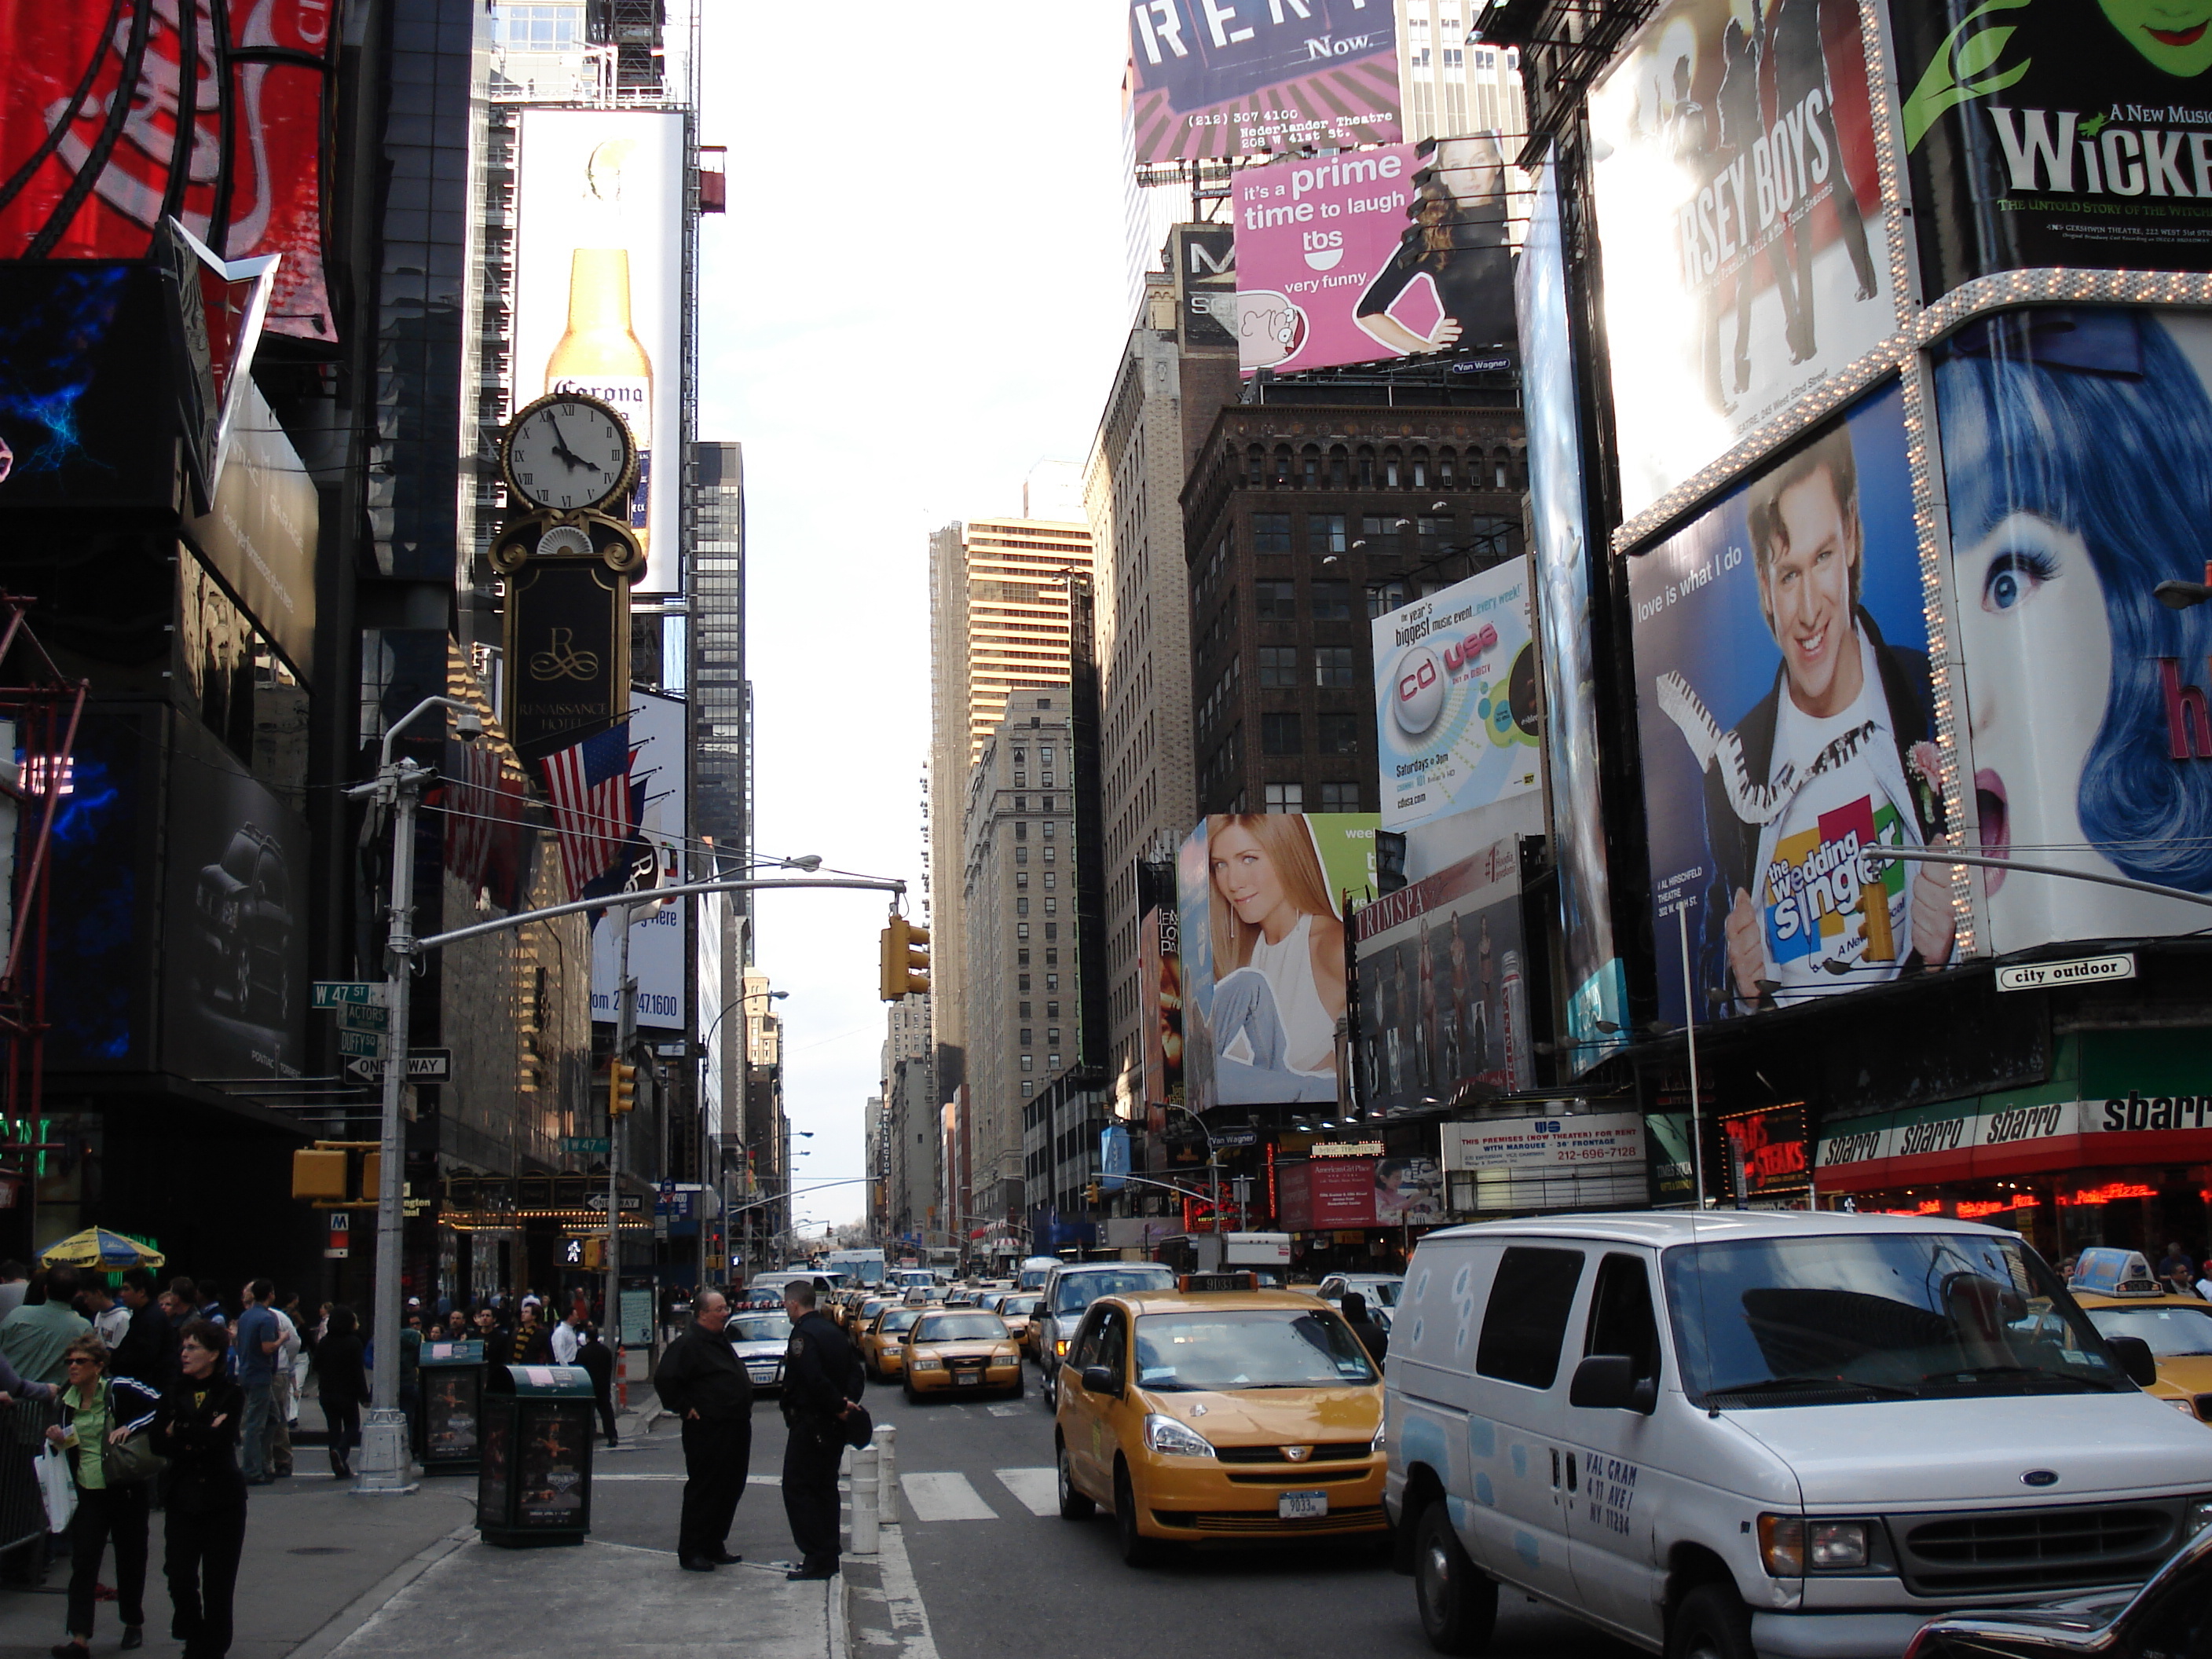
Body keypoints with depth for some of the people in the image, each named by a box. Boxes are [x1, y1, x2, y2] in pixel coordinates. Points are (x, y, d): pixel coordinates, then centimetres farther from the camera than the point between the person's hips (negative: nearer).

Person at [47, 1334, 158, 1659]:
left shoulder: (120, 1389, -10)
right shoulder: (68, 1401, 7)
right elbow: (70, 1445, 20)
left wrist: (129, 1427, -25)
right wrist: (59, 1439, -1)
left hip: (125, 1489, -4)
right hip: (88, 1492, 4)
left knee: (130, 1558, 10)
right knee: (83, 1560, -6)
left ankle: (134, 1623, 28)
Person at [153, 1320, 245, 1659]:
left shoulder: (231, 1394, -3)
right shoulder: (173, 1392, 7)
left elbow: (223, 1438, -17)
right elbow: (159, 1443, -3)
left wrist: (181, 1432, -10)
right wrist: (202, 1437, -14)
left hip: (223, 1499, -3)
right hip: (183, 1496, 3)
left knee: (217, 1584, 0)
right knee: (179, 1578, -1)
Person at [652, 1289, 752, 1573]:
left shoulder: (721, 1340, 18)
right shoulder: (688, 1344, -12)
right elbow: (665, 1379, -18)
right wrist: (684, 1408, -16)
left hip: (735, 1429, 9)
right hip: (707, 1430, -9)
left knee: (731, 1489, 12)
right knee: (703, 1491, -5)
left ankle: (714, 1547, 22)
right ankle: (691, 1552, 3)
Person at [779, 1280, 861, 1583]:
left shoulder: (804, 1334, -16)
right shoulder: (833, 1330, 13)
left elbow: (815, 1380, -27)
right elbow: (856, 1372, 12)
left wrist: (839, 1406, -16)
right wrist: (848, 1401, -1)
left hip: (810, 1424, -9)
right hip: (833, 1425, 9)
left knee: (798, 1488, -3)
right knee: (825, 1488, 15)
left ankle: (816, 1559, -6)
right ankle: (828, 1556, 19)